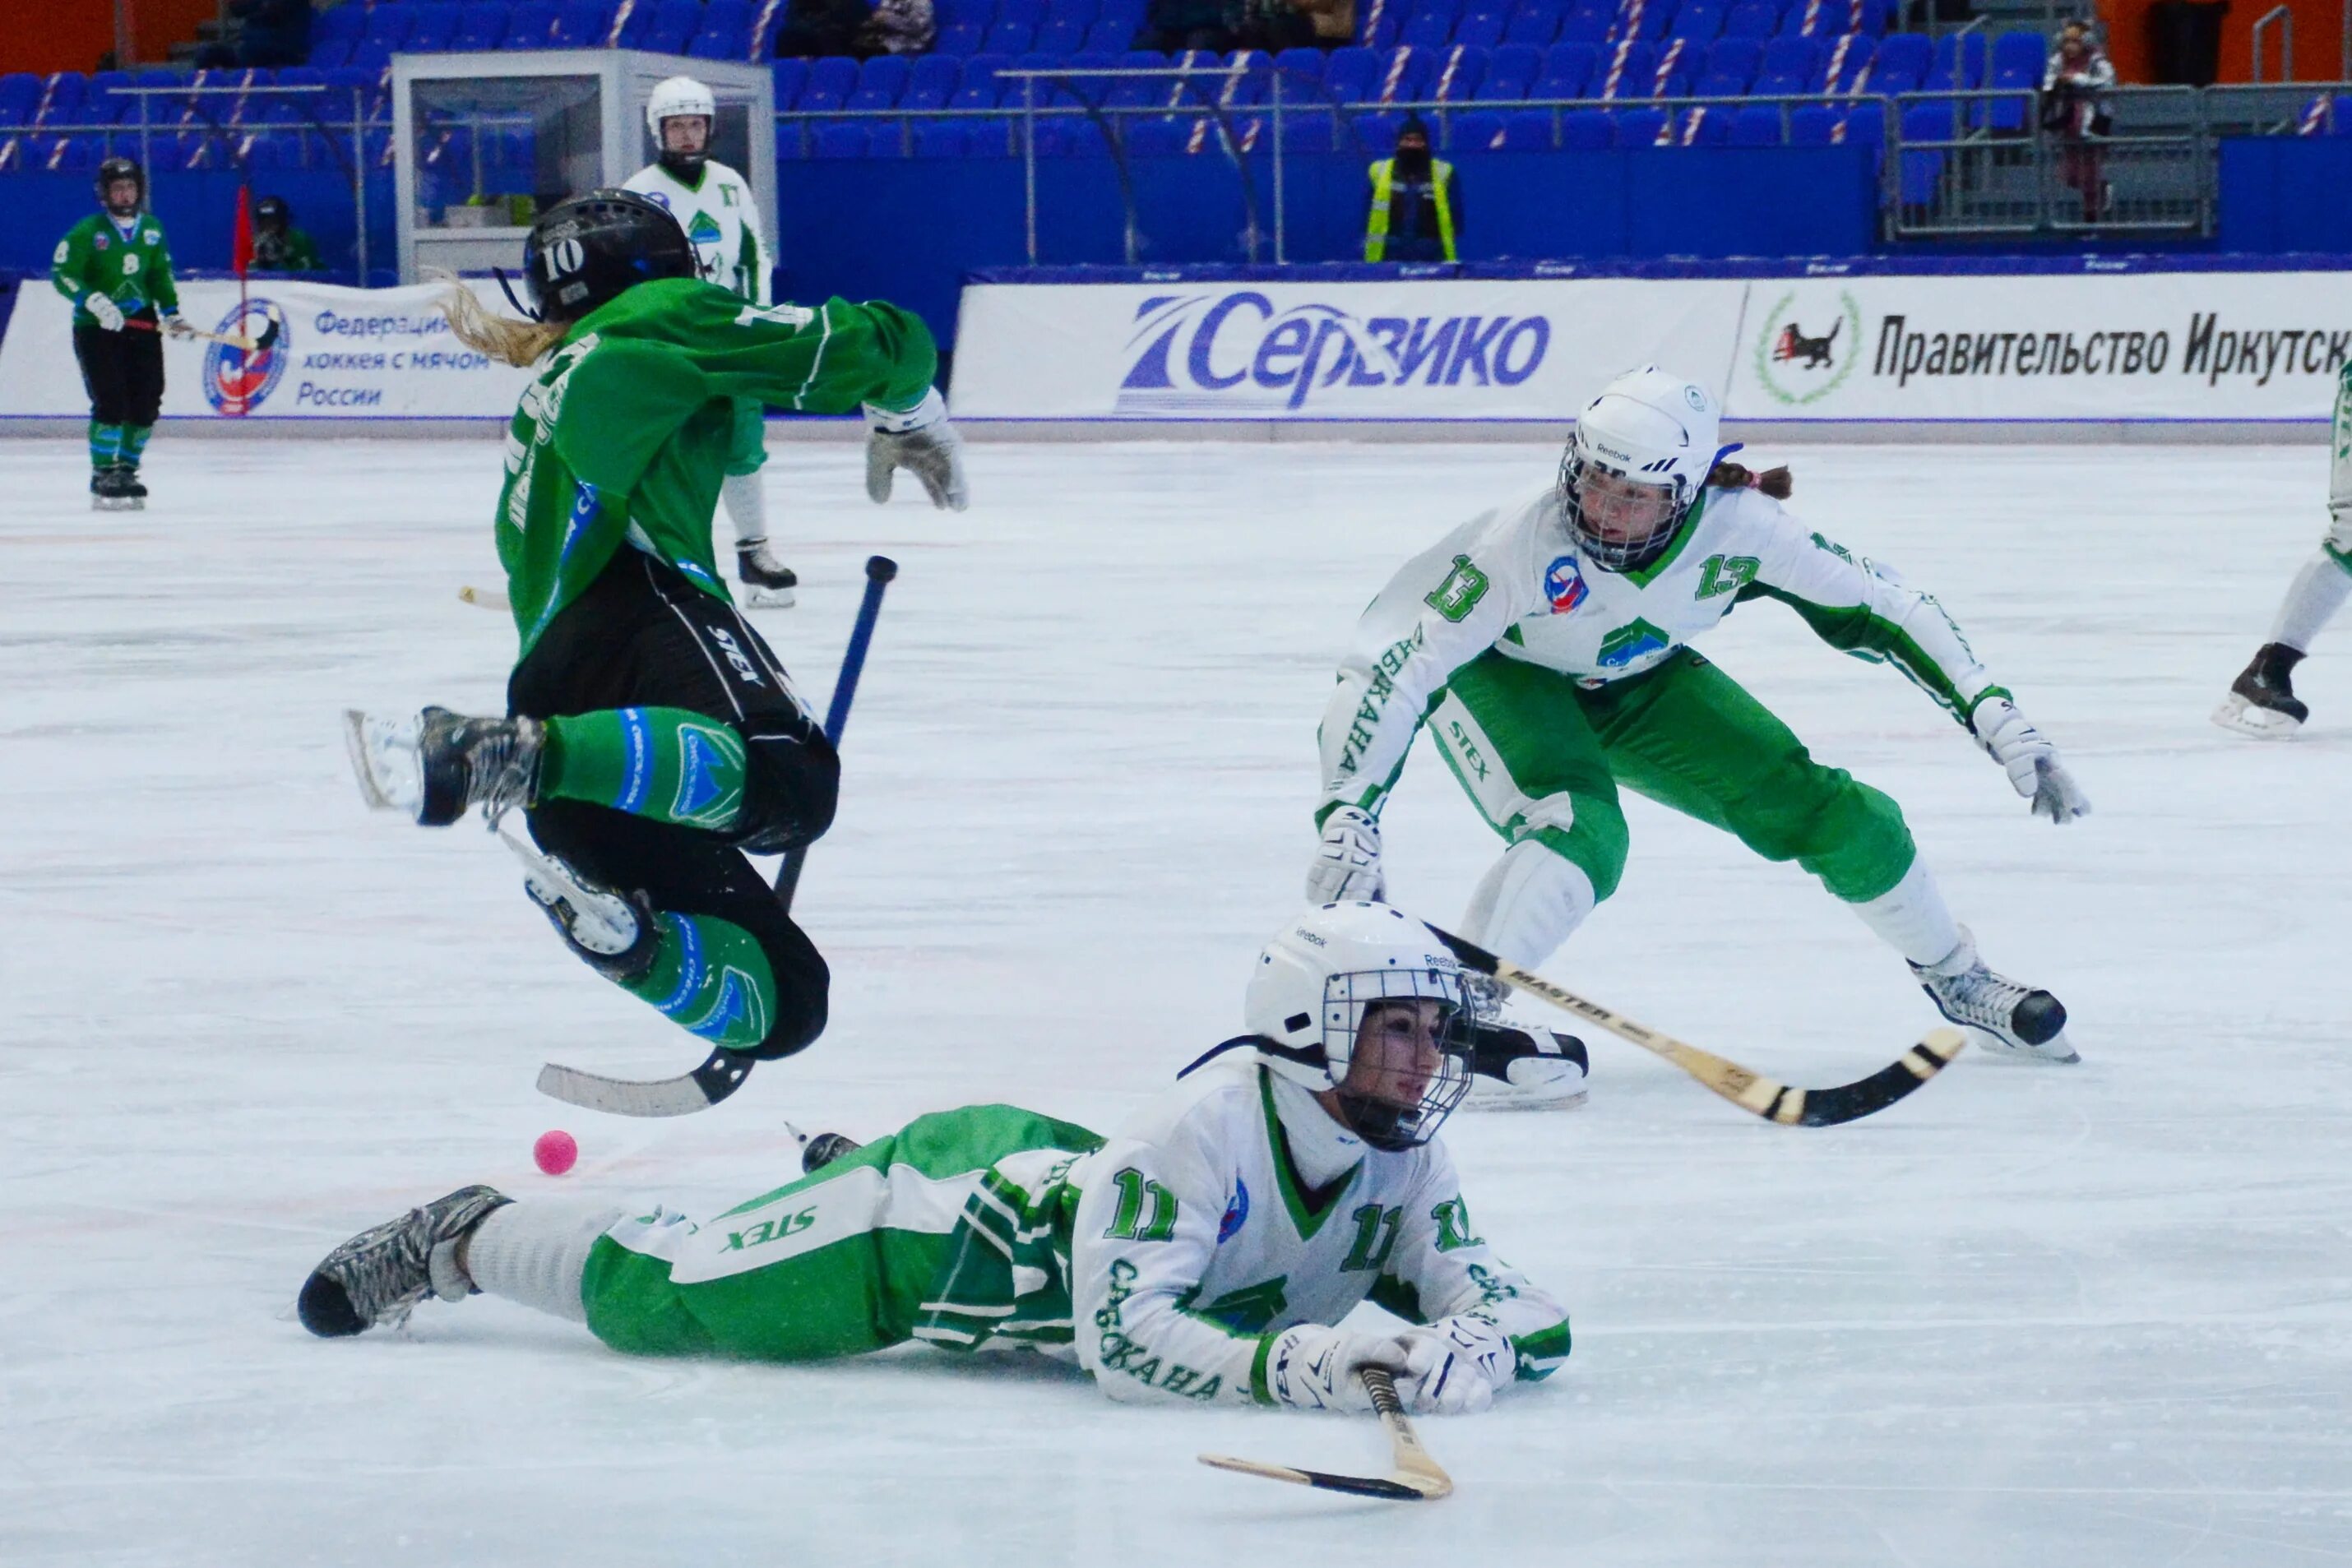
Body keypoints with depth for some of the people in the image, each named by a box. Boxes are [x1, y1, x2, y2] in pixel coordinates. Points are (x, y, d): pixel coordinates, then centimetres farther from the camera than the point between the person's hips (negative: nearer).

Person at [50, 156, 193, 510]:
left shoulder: (152, 229, 8)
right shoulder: (87, 232, -10)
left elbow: (161, 275, 17)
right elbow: (62, 274, -12)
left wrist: (171, 314, 7)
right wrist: (93, 301, -25)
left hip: (141, 323, 5)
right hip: (96, 327, -5)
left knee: (146, 401, 0)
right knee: (111, 401, -15)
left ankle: (126, 469, 15)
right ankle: (103, 476, -6)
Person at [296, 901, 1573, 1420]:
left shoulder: (1402, 1167, -15)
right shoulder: (1204, 1131, -37)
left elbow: (1516, 1309, -16)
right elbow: (1119, 1335, -41)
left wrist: (1473, 1344, -40)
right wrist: (1288, 1366, -52)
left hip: (1053, 1176, 7)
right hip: (951, 1196, -7)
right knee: (655, 1297, 0)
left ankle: (844, 1177, 60)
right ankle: (461, 1239, 26)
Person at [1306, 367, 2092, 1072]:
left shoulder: (1740, 528, -30)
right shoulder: (1522, 541, -39)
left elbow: (1886, 608, -17)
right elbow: (1394, 664, -38)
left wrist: (1997, 717, -21)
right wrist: (1347, 817, -45)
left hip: (1637, 683, 4)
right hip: (1494, 677, -4)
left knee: (1840, 818, 0)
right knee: (1579, 836, -34)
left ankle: (1959, 983, 24)